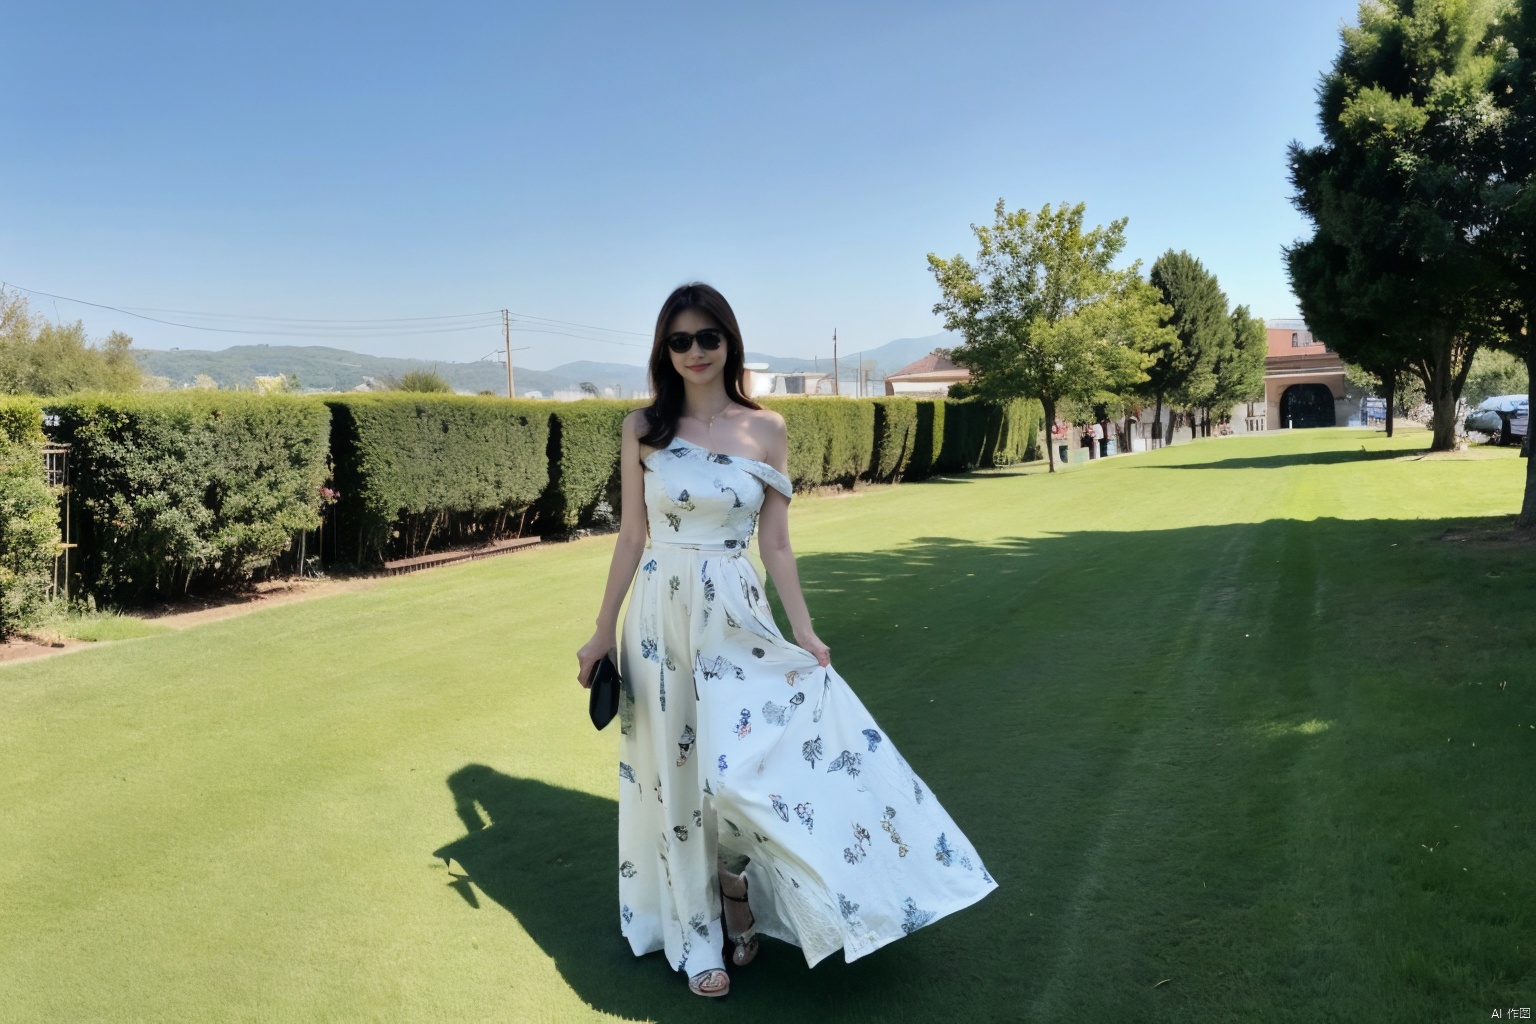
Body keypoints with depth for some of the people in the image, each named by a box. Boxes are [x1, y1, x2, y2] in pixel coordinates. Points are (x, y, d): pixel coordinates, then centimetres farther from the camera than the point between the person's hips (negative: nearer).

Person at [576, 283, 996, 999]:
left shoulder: (764, 430, -1)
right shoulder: (643, 428, -1)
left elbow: (775, 543, 2)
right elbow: (631, 536, 3)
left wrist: (804, 631, -2)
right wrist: (603, 631, 4)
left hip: (736, 620, 0)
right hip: (662, 618, 1)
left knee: (740, 770, -9)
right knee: (676, 778, 9)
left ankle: (735, 874, 26)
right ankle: (697, 939, 28)